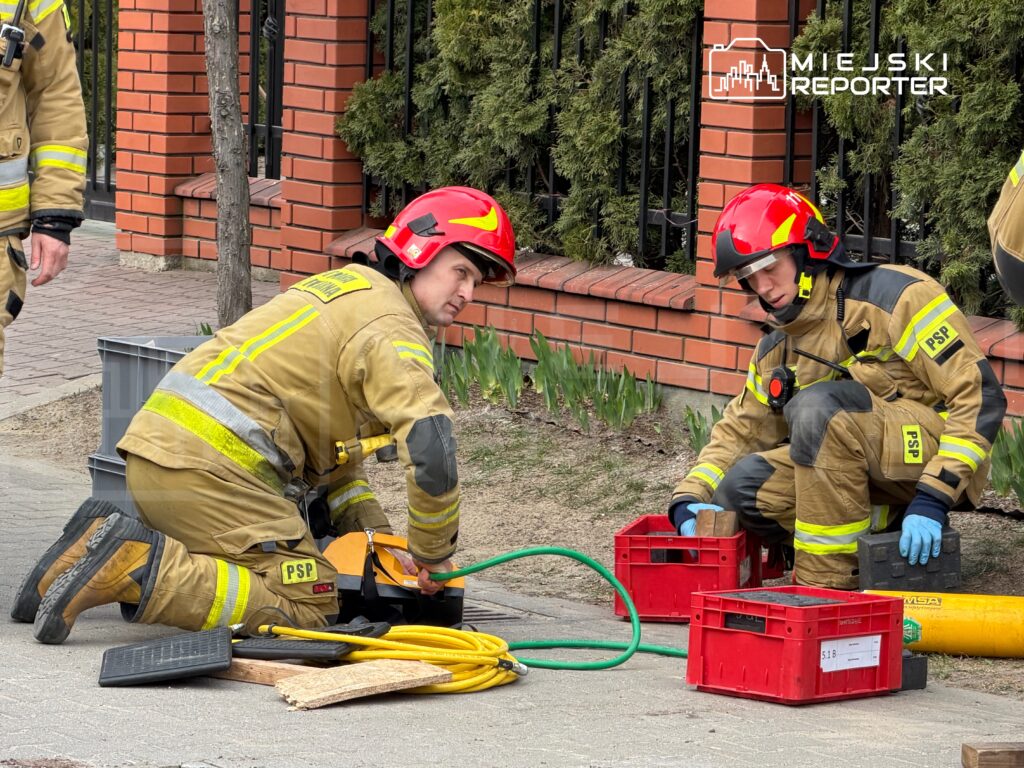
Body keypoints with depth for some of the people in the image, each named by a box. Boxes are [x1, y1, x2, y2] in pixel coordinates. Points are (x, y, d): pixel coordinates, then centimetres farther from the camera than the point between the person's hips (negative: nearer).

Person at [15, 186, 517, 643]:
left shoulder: (353, 287, 26)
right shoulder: (391, 327, -6)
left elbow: (329, 438, 31)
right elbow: (432, 452, -19)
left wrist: (376, 532, 20)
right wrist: (432, 554, -4)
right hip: (210, 468, -10)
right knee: (305, 607, -11)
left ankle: (102, 545, 8)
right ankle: (138, 568, -19)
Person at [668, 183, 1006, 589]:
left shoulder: (896, 296, -12)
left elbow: (980, 396, -16)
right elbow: (740, 431, 18)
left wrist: (932, 499, -23)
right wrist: (689, 500, -3)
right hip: (869, 478, 8)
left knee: (819, 405, -31)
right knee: (738, 488, -13)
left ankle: (824, 585, -24)